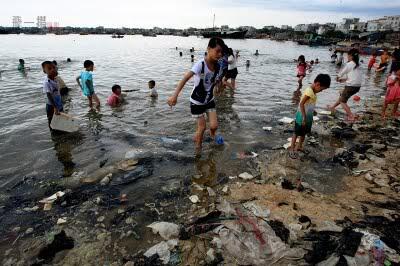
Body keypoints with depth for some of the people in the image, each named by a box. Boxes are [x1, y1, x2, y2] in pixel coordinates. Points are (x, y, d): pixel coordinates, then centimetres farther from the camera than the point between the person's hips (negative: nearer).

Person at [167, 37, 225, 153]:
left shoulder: (217, 66, -9)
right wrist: (175, 95, -47)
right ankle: (198, 148, 29)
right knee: (201, 128, 3)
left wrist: (221, 83, -8)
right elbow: (185, 78, -39)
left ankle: (212, 134, 36)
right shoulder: (200, 64, -27)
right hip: (197, 101, -4)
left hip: (209, 100, 4)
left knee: (214, 125, -1)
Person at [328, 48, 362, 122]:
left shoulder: (349, 64, -11)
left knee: (342, 101, 3)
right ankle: (333, 107, 42)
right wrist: (343, 79, 19)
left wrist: (338, 78, 20)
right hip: (357, 86, 9)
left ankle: (351, 116, -7)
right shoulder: (357, 65, 12)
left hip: (351, 86, -9)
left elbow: (341, 73, 0)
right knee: (342, 96, 27)